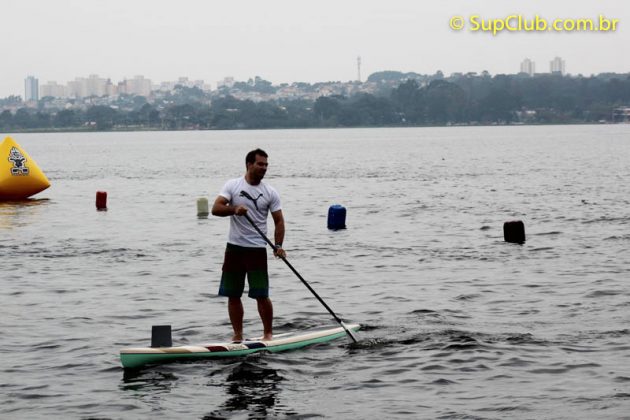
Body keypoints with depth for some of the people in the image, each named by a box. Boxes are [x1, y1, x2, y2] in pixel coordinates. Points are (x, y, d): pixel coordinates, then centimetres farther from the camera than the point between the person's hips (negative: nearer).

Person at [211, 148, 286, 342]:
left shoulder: (270, 192, 4)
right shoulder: (233, 185, 2)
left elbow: (279, 220, 3)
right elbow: (215, 209, -8)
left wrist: (278, 245, -11)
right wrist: (234, 209, -26)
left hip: (257, 250, -1)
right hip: (234, 248, 1)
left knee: (261, 295, -6)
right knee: (233, 295, 5)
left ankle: (268, 333, 10)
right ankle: (238, 335, 15)